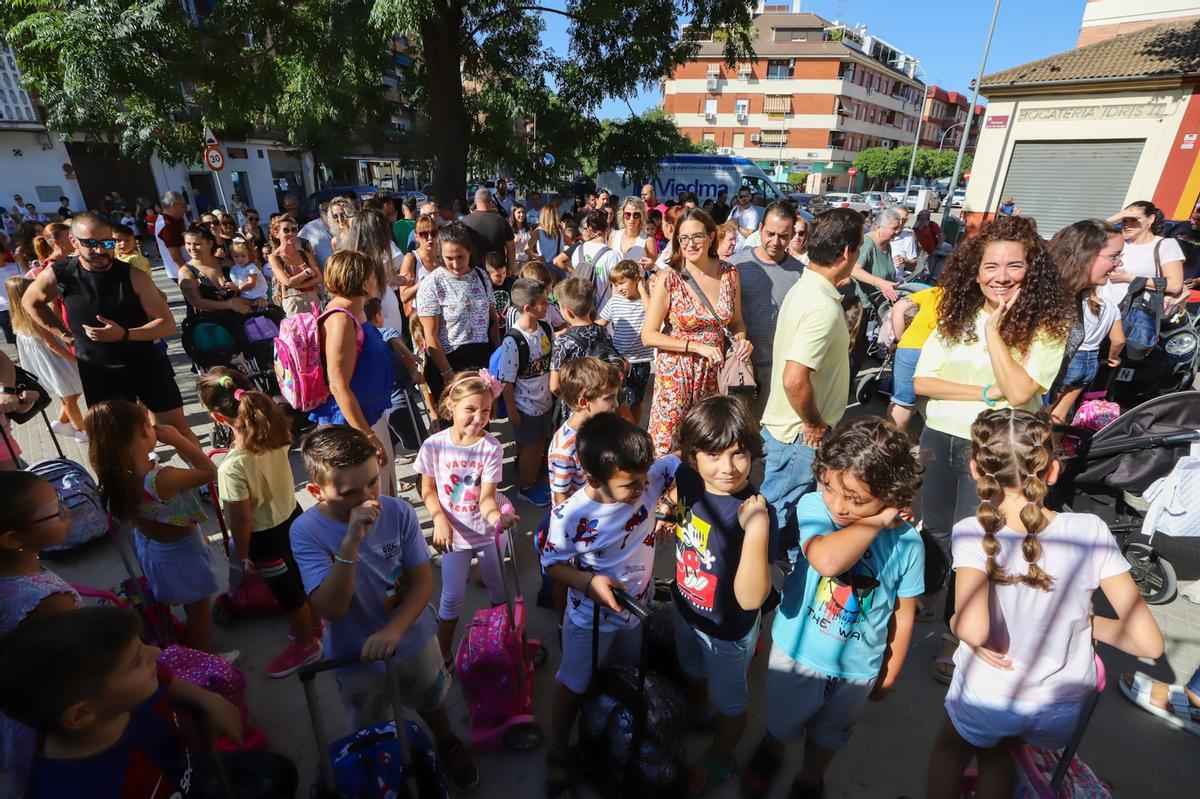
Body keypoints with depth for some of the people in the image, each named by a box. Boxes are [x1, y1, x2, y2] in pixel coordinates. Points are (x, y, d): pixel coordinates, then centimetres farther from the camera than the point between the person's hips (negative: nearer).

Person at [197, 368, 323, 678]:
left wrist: (242, 555, -7)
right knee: (301, 579, 28)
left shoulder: (232, 467, -35)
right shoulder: (275, 428, -18)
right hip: (292, 516, 7)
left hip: (265, 537, -6)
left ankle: (305, 646, 42)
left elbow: (241, 520, -22)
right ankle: (313, 626, 53)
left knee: (288, 593, 18)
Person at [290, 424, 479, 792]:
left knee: (430, 700, 27)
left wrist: (394, 629, -33)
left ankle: (447, 746, 58)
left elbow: (423, 581, -18)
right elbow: (330, 608, -33)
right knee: (368, 729, 27)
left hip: (412, 637, 1)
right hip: (356, 653, 0)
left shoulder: (398, 512, -23)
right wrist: (350, 543, -45)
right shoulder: (307, 531, -26)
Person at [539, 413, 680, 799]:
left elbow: (681, 462, -9)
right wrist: (588, 582, -36)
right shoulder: (570, 516, -34)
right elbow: (553, 564, -19)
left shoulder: (647, 480, -25)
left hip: (637, 609, 5)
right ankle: (557, 754, 46)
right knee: (574, 685, 19)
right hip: (592, 618, -5)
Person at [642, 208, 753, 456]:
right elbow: (648, 335, -11)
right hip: (676, 373, -3)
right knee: (669, 448, 4)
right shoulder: (669, 278, -12)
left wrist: (741, 340, -8)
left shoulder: (729, 274, 0)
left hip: (715, 373, 4)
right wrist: (698, 347, -17)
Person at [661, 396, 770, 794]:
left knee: (728, 702, 27)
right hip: (685, 609, 6)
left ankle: (718, 761, 57)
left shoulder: (749, 511, -38)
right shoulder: (688, 476, -22)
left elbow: (750, 599, -43)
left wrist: (756, 530, -55)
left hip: (728, 631, -5)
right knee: (693, 673, 37)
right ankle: (696, 714, 69)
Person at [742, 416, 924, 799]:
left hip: (857, 669, 1)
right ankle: (770, 753, 60)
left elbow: (903, 614, -6)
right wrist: (875, 522, -36)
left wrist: (889, 674, 4)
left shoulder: (907, 542, -21)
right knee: (781, 721, 27)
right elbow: (826, 559, -46)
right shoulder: (813, 506, -26)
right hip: (797, 651, -1)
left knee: (829, 735, 28)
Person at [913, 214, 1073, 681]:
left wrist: (993, 327, -20)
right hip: (940, 437, 4)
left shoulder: (1048, 324, -9)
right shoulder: (957, 312, 1)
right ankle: (921, 600, 46)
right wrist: (986, 393, -16)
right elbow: (921, 381, -4)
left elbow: (1019, 392, -22)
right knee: (933, 528, 21)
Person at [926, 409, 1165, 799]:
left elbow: (972, 629, -39)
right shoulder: (1091, 531, -18)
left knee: (950, 749, 33)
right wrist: (1092, 623, 3)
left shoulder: (973, 533, -26)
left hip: (986, 701, -2)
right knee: (994, 750, 36)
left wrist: (955, 622, -17)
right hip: (1062, 710, 3)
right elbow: (1149, 643, -16)